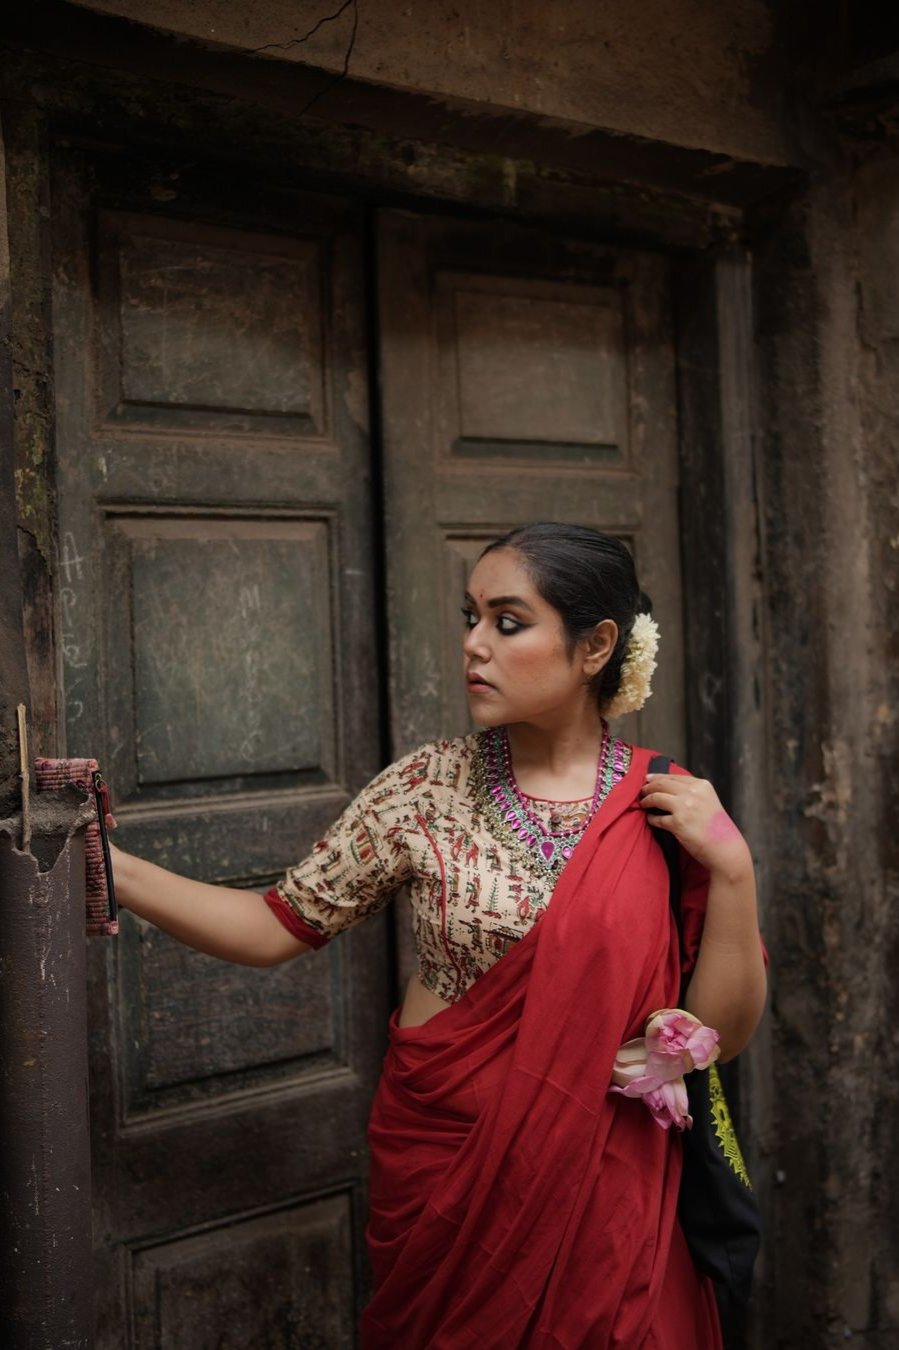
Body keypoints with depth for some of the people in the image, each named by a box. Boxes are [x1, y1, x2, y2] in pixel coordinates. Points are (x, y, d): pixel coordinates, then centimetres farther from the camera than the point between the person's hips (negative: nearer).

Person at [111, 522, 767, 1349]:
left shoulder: (671, 807, -9)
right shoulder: (428, 788, -7)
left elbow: (722, 1032, -7)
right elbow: (279, 926, -4)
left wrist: (731, 869, -20)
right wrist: (103, 862, -13)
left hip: (607, 1187, 0)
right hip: (444, 1161, 1)